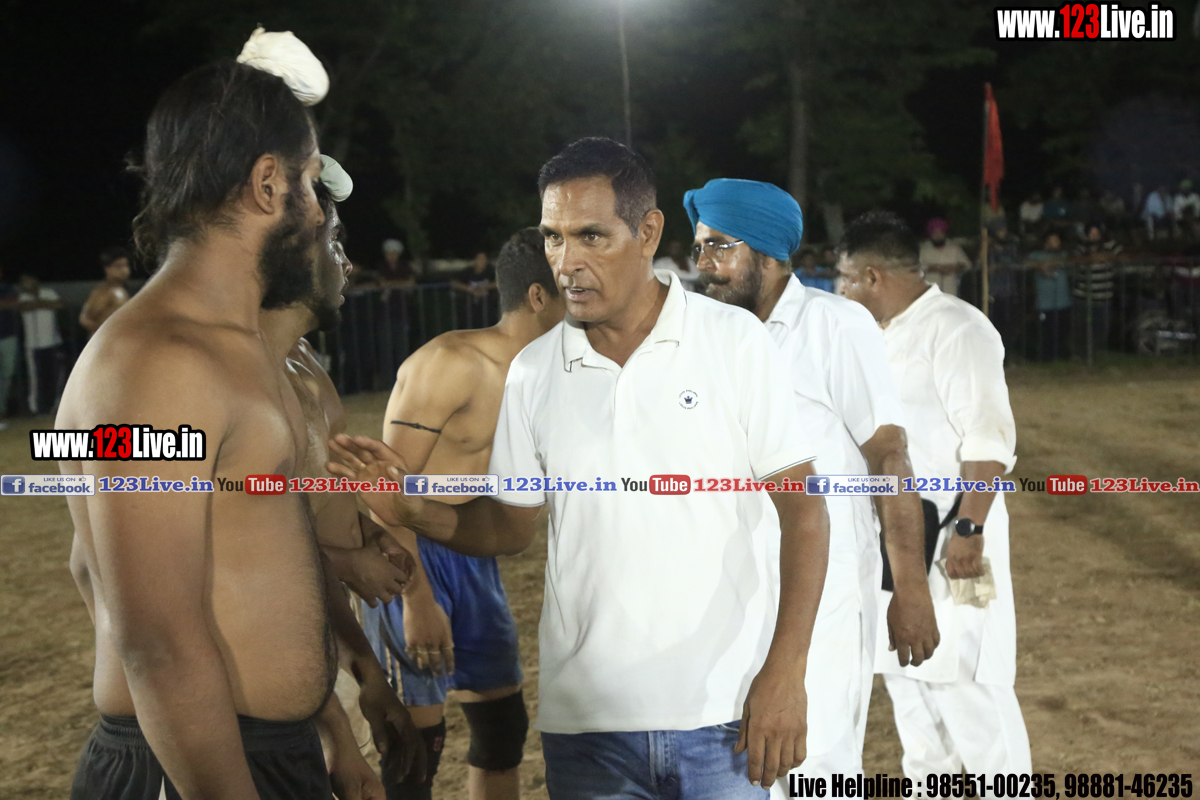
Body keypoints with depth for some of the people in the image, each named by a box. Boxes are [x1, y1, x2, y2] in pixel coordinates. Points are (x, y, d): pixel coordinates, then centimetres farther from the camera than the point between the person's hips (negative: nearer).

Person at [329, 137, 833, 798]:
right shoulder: (533, 372, 4)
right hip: (584, 720, 3)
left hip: (721, 716, -3)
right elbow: (510, 525, 11)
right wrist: (417, 513, -8)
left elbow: (803, 510, -4)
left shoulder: (734, 341, -5)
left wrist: (785, 672, -11)